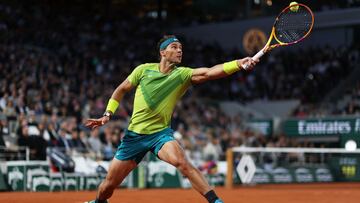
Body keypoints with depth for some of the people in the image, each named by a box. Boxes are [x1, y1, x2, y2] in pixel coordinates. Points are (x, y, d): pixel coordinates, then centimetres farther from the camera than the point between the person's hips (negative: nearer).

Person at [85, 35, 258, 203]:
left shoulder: (183, 74, -7)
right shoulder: (144, 70, -3)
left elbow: (209, 72, -26)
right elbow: (121, 90, 12)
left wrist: (238, 64, -41)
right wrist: (107, 114, 4)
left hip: (160, 133, -1)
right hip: (134, 134, 1)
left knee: (181, 161, -33)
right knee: (109, 185, 6)